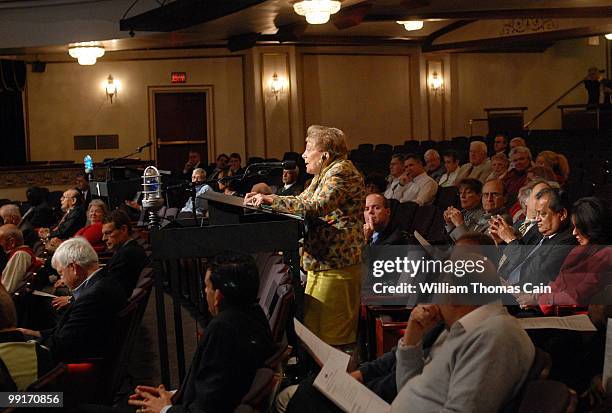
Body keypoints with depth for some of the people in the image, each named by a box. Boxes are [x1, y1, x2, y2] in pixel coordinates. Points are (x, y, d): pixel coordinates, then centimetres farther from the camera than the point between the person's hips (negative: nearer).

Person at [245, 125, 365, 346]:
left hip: (336, 263, -11)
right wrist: (263, 198, 10)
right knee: (313, 325, 11)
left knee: (329, 330, -8)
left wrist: (272, 200, -23)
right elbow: (301, 200, 23)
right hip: (322, 260, 11)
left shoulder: (342, 171, -13)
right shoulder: (323, 174, 20)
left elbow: (317, 207, -25)